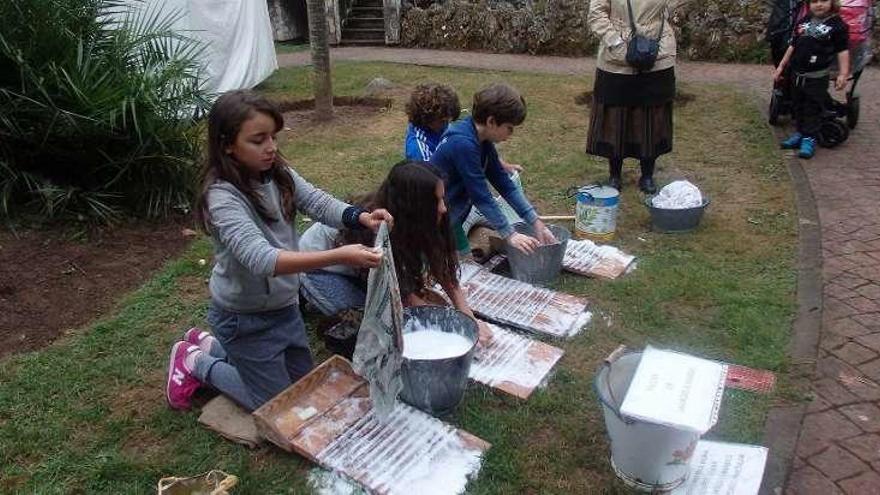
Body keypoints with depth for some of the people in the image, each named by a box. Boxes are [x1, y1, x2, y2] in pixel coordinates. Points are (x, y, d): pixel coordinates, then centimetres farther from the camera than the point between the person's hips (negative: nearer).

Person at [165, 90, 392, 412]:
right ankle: (196, 363, 25)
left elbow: (318, 203, -15)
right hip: (244, 318, -6)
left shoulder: (278, 174, -7)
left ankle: (212, 345, 35)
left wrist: (360, 217, -36)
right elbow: (262, 259, -40)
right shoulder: (223, 197, -28)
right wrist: (339, 257, -49)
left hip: (285, 306, 7)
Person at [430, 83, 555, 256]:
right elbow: (481, 196, -24)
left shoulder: (482, 139, 1)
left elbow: (504, 183, 2)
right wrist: (509, 235, -19)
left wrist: (536, 222, -2)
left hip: (451, 218, 9)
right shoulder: (463, 144, -27)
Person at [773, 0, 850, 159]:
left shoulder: (837, 24, -5)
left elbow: (843, 51, -7)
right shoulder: (803, 22, 9)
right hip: (797, 74, 5)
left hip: (817, 76, -5)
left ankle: (809, 138, 6)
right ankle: (800, 132, 27)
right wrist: (781, 66, 16)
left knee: (812, 109, -1)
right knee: (798, 106, 14)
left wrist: (843, 74, -14)